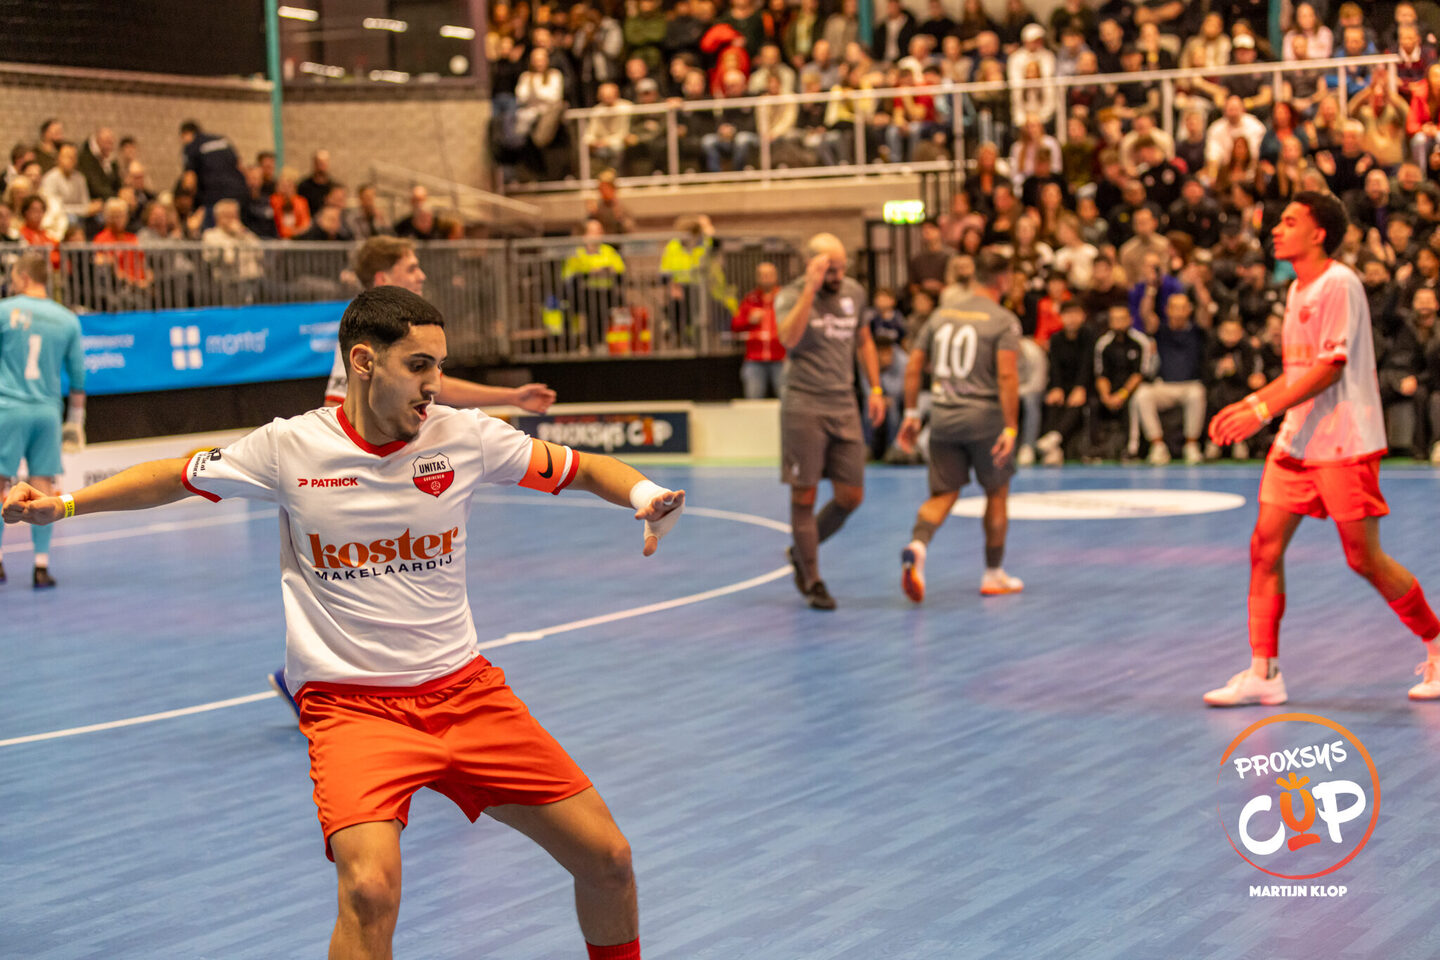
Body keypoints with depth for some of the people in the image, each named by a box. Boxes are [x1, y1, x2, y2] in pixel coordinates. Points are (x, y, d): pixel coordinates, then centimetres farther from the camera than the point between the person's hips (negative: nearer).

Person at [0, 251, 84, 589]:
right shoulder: (67, 320, 5)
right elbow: (78, 376, 8)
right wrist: (76, 419, 18)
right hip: (47, 411, 3)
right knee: (42, 489, 3)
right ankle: (41, 566, 1)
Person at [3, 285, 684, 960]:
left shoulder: (465, 437, -4)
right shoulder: (288, 447, -7)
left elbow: (584, 469, 6)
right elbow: (175, 478, 9)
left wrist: (646, 493, -14)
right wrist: (64, 504, 0)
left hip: (464, 689, 3)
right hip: (350, 704, -3)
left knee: (607, 858, 0)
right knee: (370, 889, -29)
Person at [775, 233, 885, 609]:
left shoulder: (854, 293, 8)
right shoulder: (791, 296, -8)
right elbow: (789, 338, -28)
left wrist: (875, 388, 16)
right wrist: (811, 288, -27)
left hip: (844, 406, 5)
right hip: (803, 405, -5)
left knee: (852, 496, 5)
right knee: (804, 495, -1)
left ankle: (802, 552, 27)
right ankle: (812, 582, 9)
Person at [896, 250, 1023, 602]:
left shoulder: (942, 312, 9)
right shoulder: (1003, 321, -6)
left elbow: (914, 367, 9)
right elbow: (1007, 375, -16)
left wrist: (911, 414, 16)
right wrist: (1010, 429, -16)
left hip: (942, 415, 4)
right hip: (984, 416, -4)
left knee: (943, 494, 6)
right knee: (996, 493, 14)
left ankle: (917, 546, -24)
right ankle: (994, 575, 21)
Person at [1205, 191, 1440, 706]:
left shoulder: (1339, 284, -13)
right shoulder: (1298, 290, 14)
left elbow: (1330, 368, -19)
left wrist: (1264, 410, -23)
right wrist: (1247, 404, 11)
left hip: (1344, 443, -8)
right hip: (1296, 442, 8)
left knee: (1364, 559, -2)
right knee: (1264, 548, -2)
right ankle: (1263, 673, 1)